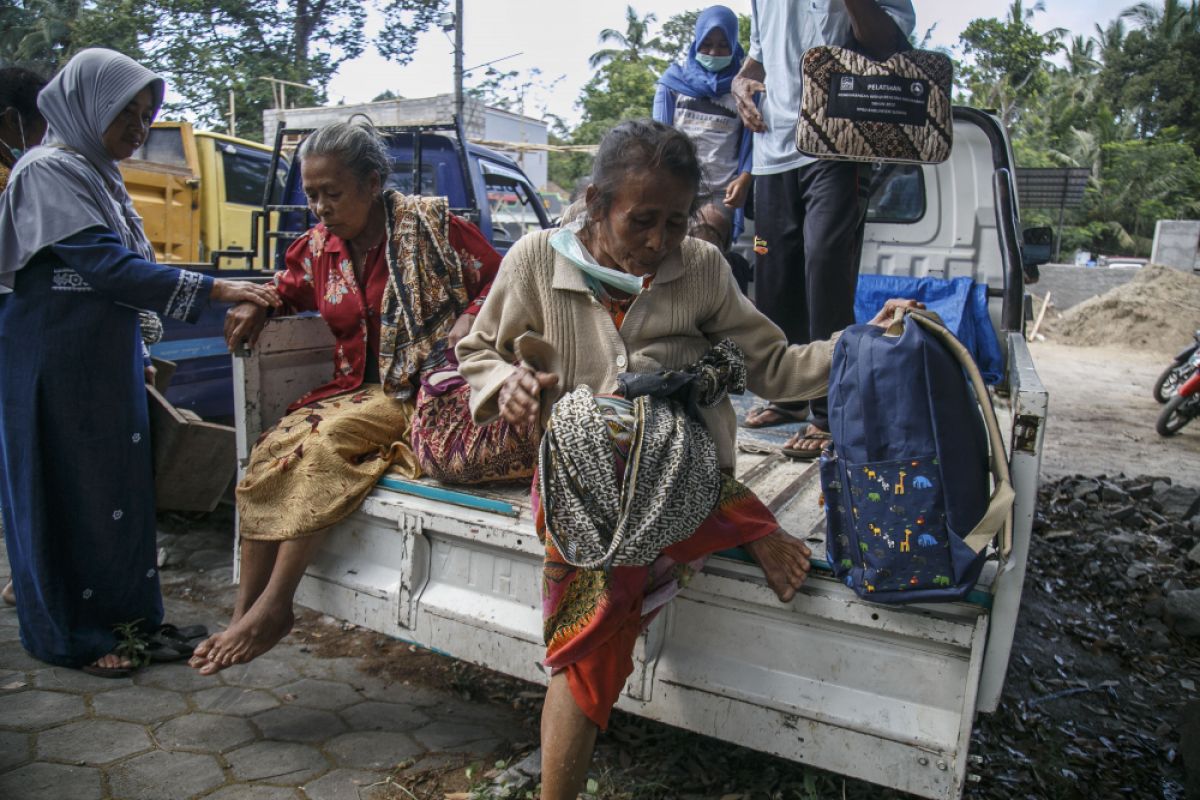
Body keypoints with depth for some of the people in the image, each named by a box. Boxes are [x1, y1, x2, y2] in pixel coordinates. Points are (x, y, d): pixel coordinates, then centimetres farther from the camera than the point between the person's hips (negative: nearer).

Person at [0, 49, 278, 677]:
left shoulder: (100, 176, 15)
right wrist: (214, 289, -25)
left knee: (117, 486, 13)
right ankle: (71, 637, 14)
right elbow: (107, 266, -23)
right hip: (57, 371, -9)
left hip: (107, 366, 9)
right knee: (67, 492, 1)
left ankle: (121, 614, 27)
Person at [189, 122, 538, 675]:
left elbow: (500, 282, 2)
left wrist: (470, 321, -17)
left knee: (324, 441, -30)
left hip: (423, 386, -5)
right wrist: (256, 304, 8)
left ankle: (271, 607, -21)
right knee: (274, 450, -21)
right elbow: (289, 291, 31)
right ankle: (246, 614, -16)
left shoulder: (430, 224, -2)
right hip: (359, 391, 6)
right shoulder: (318, 245, 14)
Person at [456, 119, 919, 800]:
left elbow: (770, 367, 8)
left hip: (680, 474, 0)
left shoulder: (702, 267, 5)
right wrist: (507, 381, -11)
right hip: (583, 472, 0)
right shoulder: (538, 258, 1)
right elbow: (478, 353, 12)